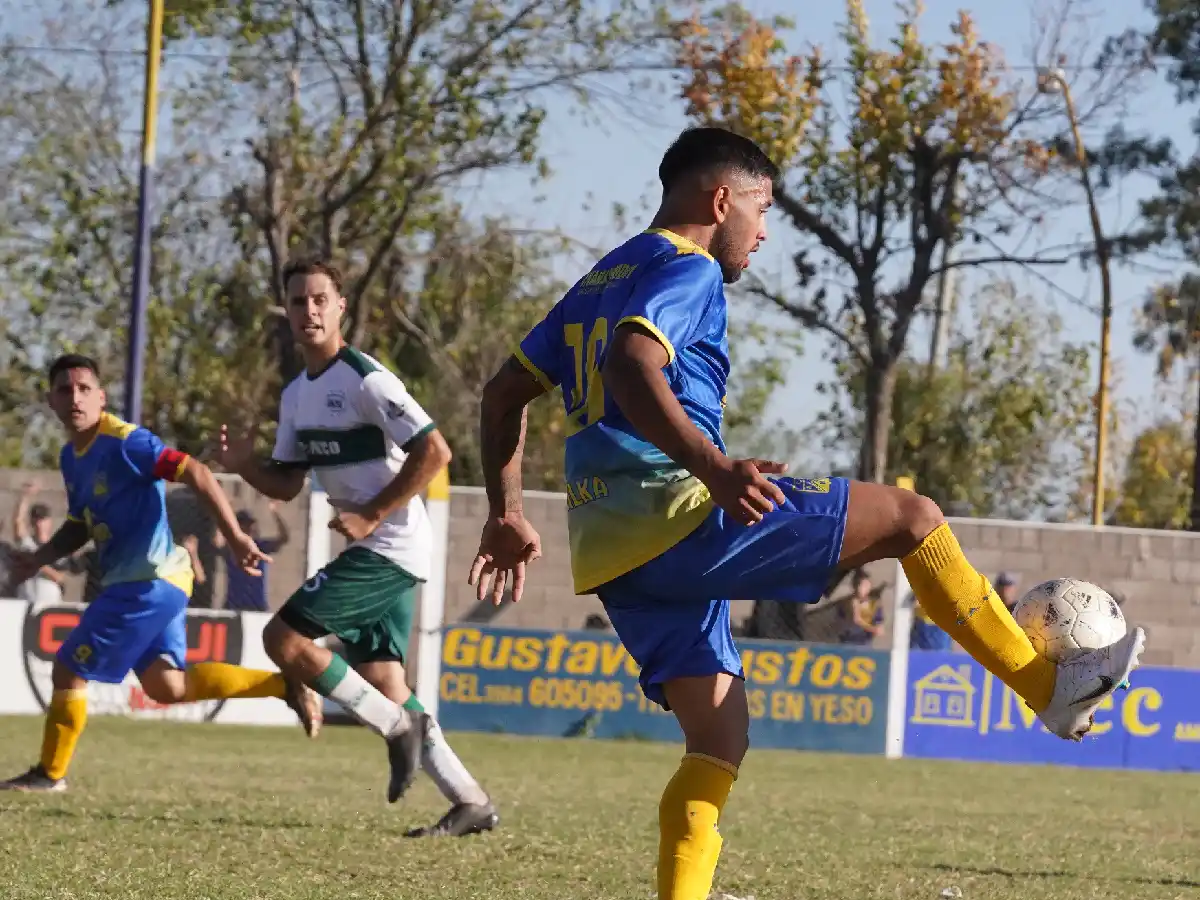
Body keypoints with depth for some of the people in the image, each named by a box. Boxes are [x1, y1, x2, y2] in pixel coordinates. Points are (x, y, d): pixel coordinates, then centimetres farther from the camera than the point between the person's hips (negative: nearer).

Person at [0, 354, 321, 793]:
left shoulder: (123, 443, -17)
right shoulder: (72, 456, 11)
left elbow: (195, 473, -22)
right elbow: (81, 525, 24)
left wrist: (235, 536, -28)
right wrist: (40, 557, 7)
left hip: (147, 582, -10)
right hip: (152, 581, 10)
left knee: (68, 671, -3)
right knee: (167, 686, 11)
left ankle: (50, 774, 11)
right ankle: (286, 687, 15)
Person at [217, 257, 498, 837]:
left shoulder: (365, 381, -14)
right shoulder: (296, 395, 14)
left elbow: (434, 451, -19)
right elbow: (286, 485, 19)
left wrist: (370, 515, -18)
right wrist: (245, 465, -3)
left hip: (390, 545, -9)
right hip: (373, 549, 9)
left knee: (284, 638, -14)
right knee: (383, 686, 6)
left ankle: (398, 728, -6)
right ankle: (472, 803, 11)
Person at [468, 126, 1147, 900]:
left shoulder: (600, 282, 24)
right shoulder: (686, 272, -5)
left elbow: (505, 394, 26)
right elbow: (630, 369, -25)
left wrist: (508, 514, 30)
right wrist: (713, 468, -35)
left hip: (613, 553, 10)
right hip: (675, 519, -10)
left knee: (720, 740, 10)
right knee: (912, 518, -4)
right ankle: (1050, 687, 0)